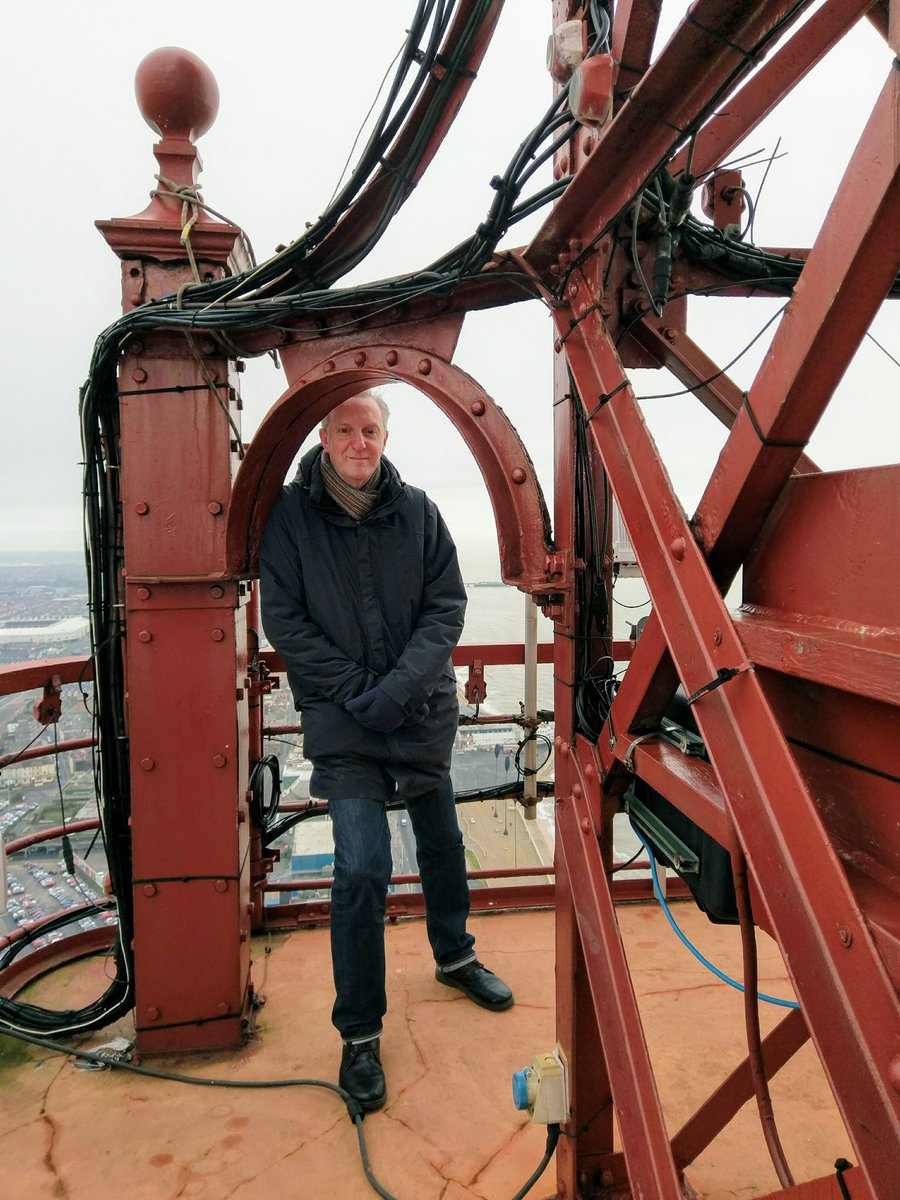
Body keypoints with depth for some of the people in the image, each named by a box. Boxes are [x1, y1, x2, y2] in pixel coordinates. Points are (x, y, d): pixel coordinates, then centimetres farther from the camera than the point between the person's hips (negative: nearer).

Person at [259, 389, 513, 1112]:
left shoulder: (417, 511, -2)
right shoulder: (290, 515, -6)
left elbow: (447, 606, -4)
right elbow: (284, 620, -7)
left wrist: (400, 686, -16)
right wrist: (355, 687, -15)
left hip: (425, 712, 3)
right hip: (342, 722, -3)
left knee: (443, 843, 19)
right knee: (362, 869, -9)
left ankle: (455, 957, 47)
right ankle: (359, 1033, 13)